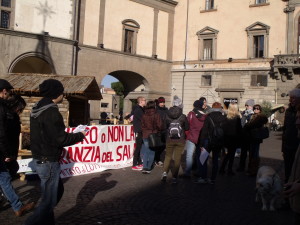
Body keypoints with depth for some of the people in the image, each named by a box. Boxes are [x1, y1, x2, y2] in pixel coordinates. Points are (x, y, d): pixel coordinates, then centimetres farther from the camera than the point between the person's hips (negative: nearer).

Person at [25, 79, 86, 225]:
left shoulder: (38, 109, 8)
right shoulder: (51, 112, -21)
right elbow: (61, 139, -21)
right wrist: (80, 135, -7)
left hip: (39, 159, 10)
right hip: (48, 162, -10)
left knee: (57, 190, 23)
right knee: (49, 200, 0)